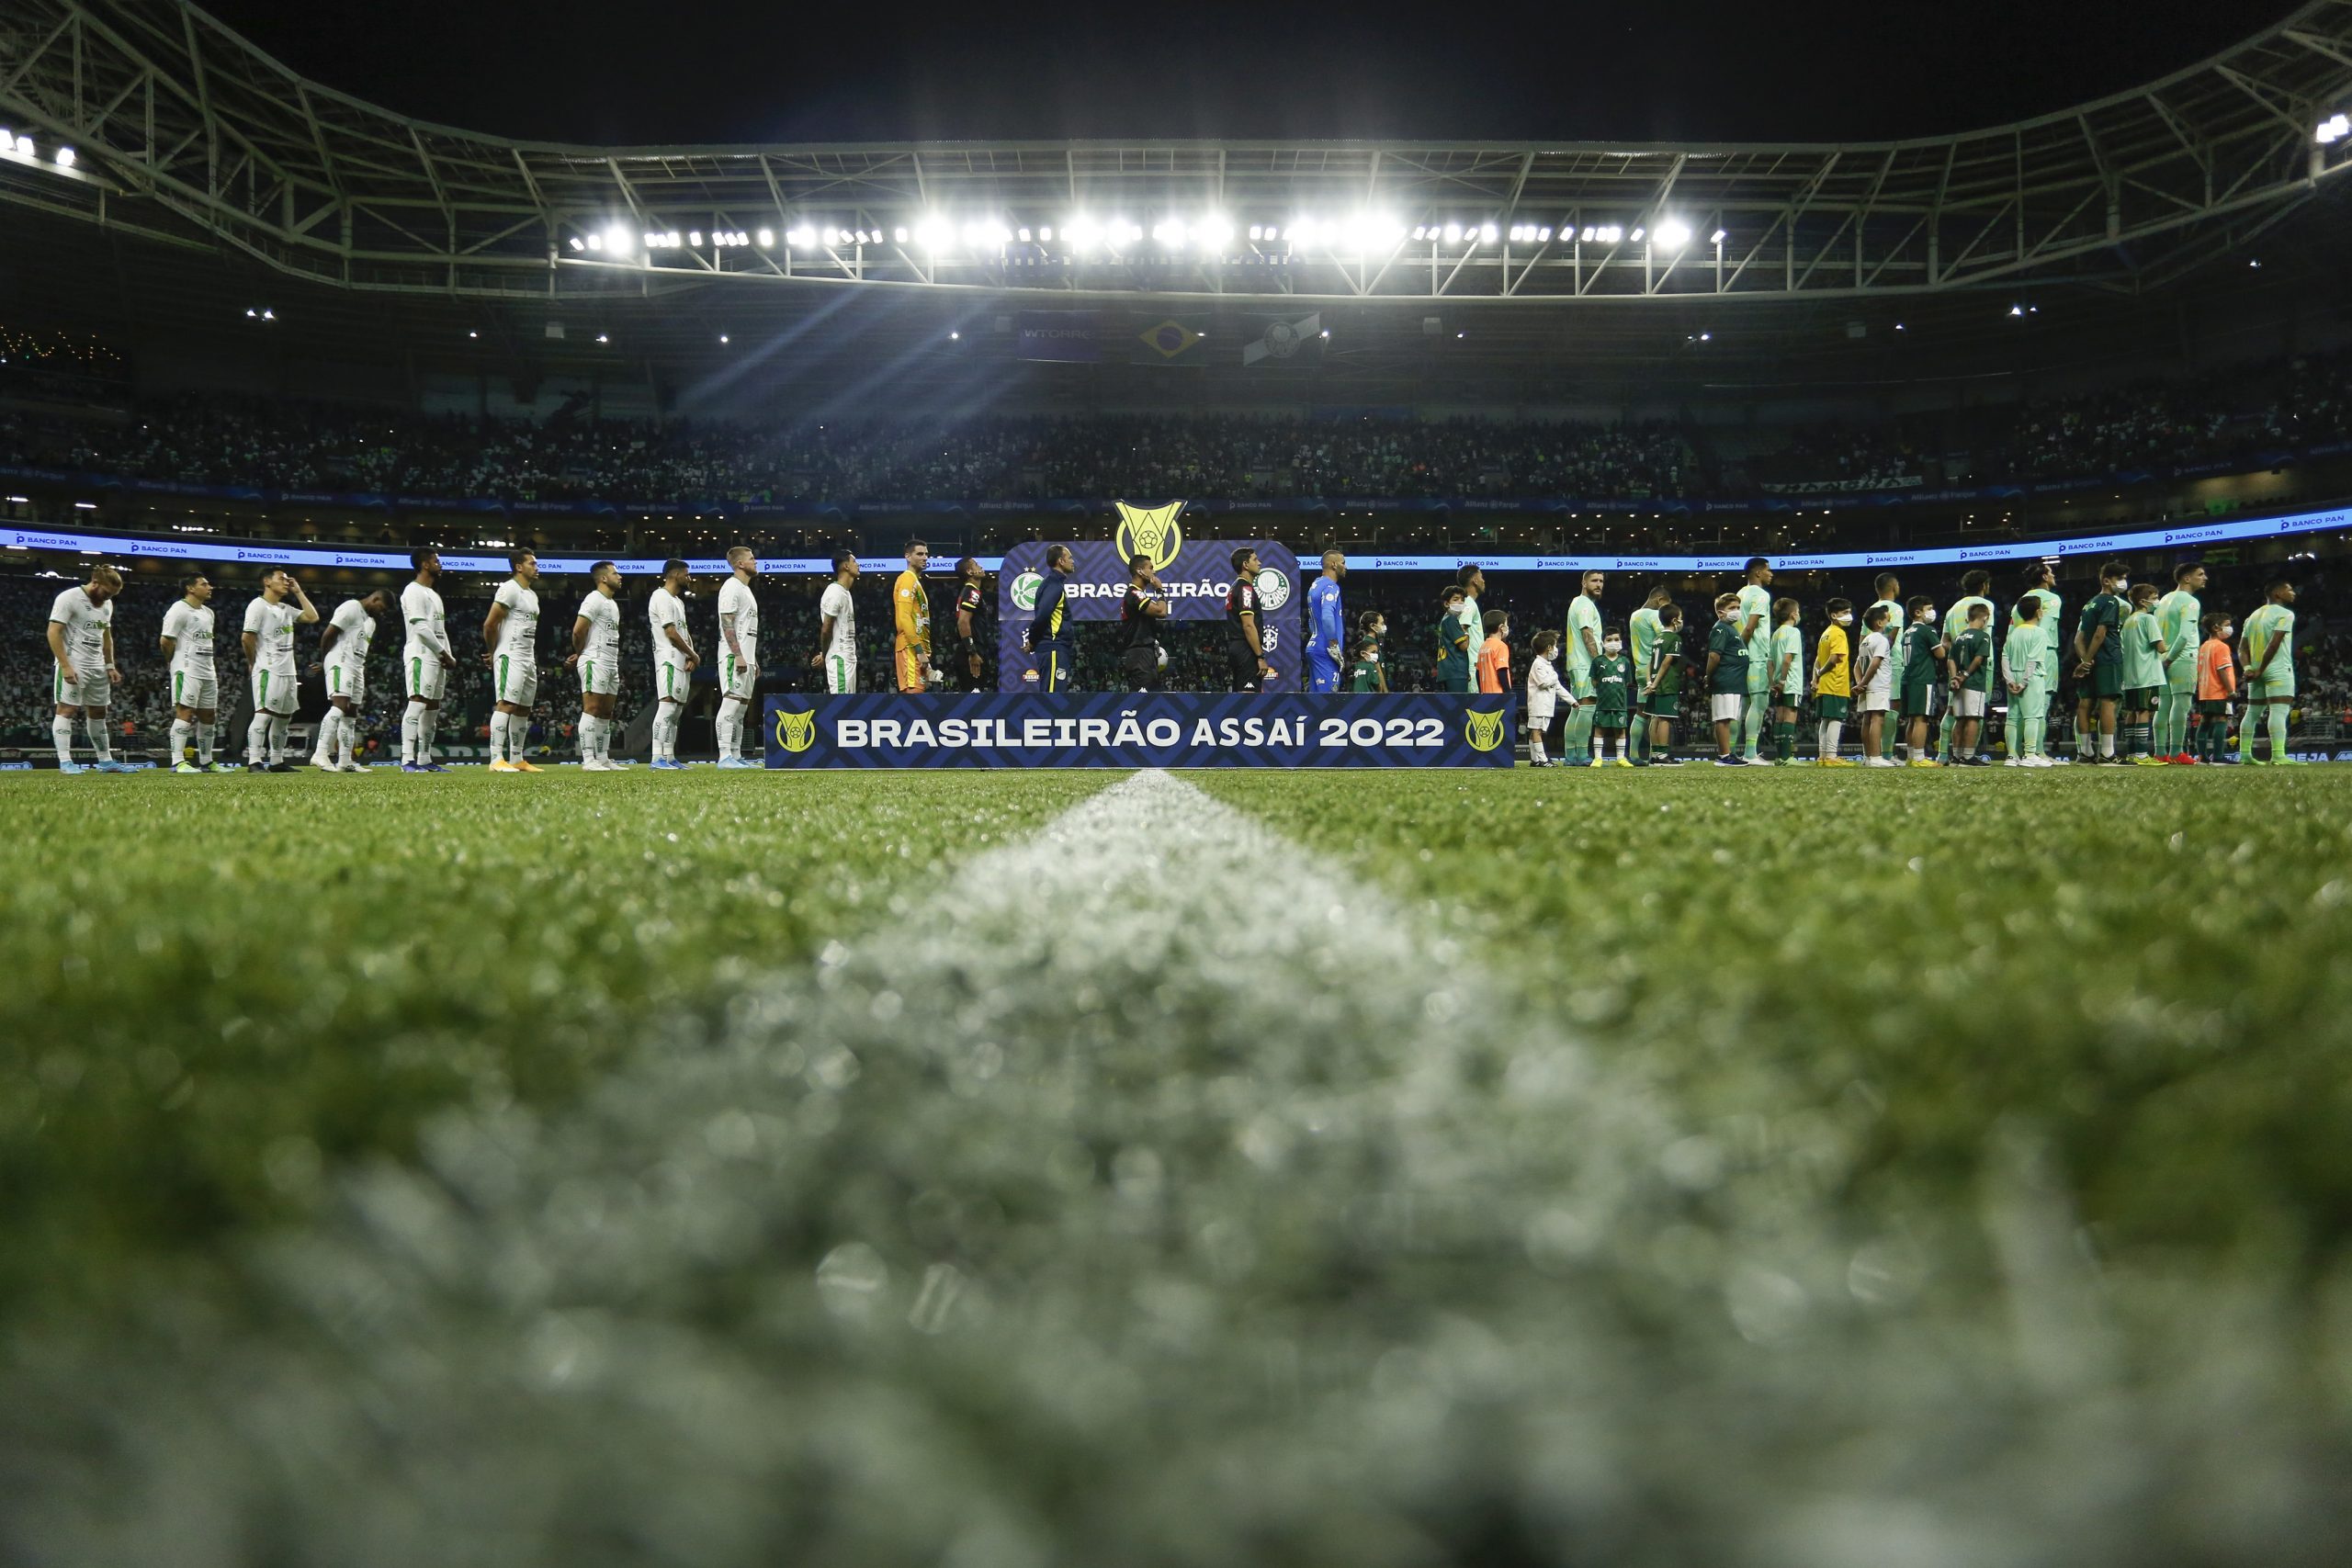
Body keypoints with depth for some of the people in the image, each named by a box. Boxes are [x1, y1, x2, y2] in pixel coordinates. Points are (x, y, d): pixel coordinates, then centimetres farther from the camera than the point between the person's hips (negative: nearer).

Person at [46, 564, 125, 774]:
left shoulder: (107, 604, 14)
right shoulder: (69, 598, -10)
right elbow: (54, 632, -15)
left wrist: (110, 666, 14)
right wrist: (65, 666, -21)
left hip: (98, 667, 8)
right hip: (73, 665, -8)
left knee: (98, 713, 11)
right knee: (67, 709, -8)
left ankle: (106, 761, 16)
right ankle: (65, 762, -11)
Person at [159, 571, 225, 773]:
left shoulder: (208, 612, 18)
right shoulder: (179, 610, -9)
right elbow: (165, 641, -12)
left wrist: (211, 668, 18)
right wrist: (179, 662, 0)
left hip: (207, 671, 9)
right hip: (187, 671, -9)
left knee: (208, 716, 11)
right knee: (184, 713, -13)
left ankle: (206, 762, 18)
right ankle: (178, 762, -16)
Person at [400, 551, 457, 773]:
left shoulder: (434, 595, 23)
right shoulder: (414, 591, -8)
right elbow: (421, 628, -17)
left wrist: (449, 657, 9)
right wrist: (444, 654, -13)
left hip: (438, 658, 10)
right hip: (421, 656, -10)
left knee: (433, 708, 9)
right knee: (417, 704, -17)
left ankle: (425, 759, 13)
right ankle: (407, 760, -23)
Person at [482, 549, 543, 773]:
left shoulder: (532, 595, 20)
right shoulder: (509, 589, -9)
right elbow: (489, 624, -13)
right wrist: (493, 652, -2)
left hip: (528, 659, 9)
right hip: (510, 657, -9)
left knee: (523, 709, 10)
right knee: (506, 704, -14)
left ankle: (517, 760, 15)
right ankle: (497, 759, -18)